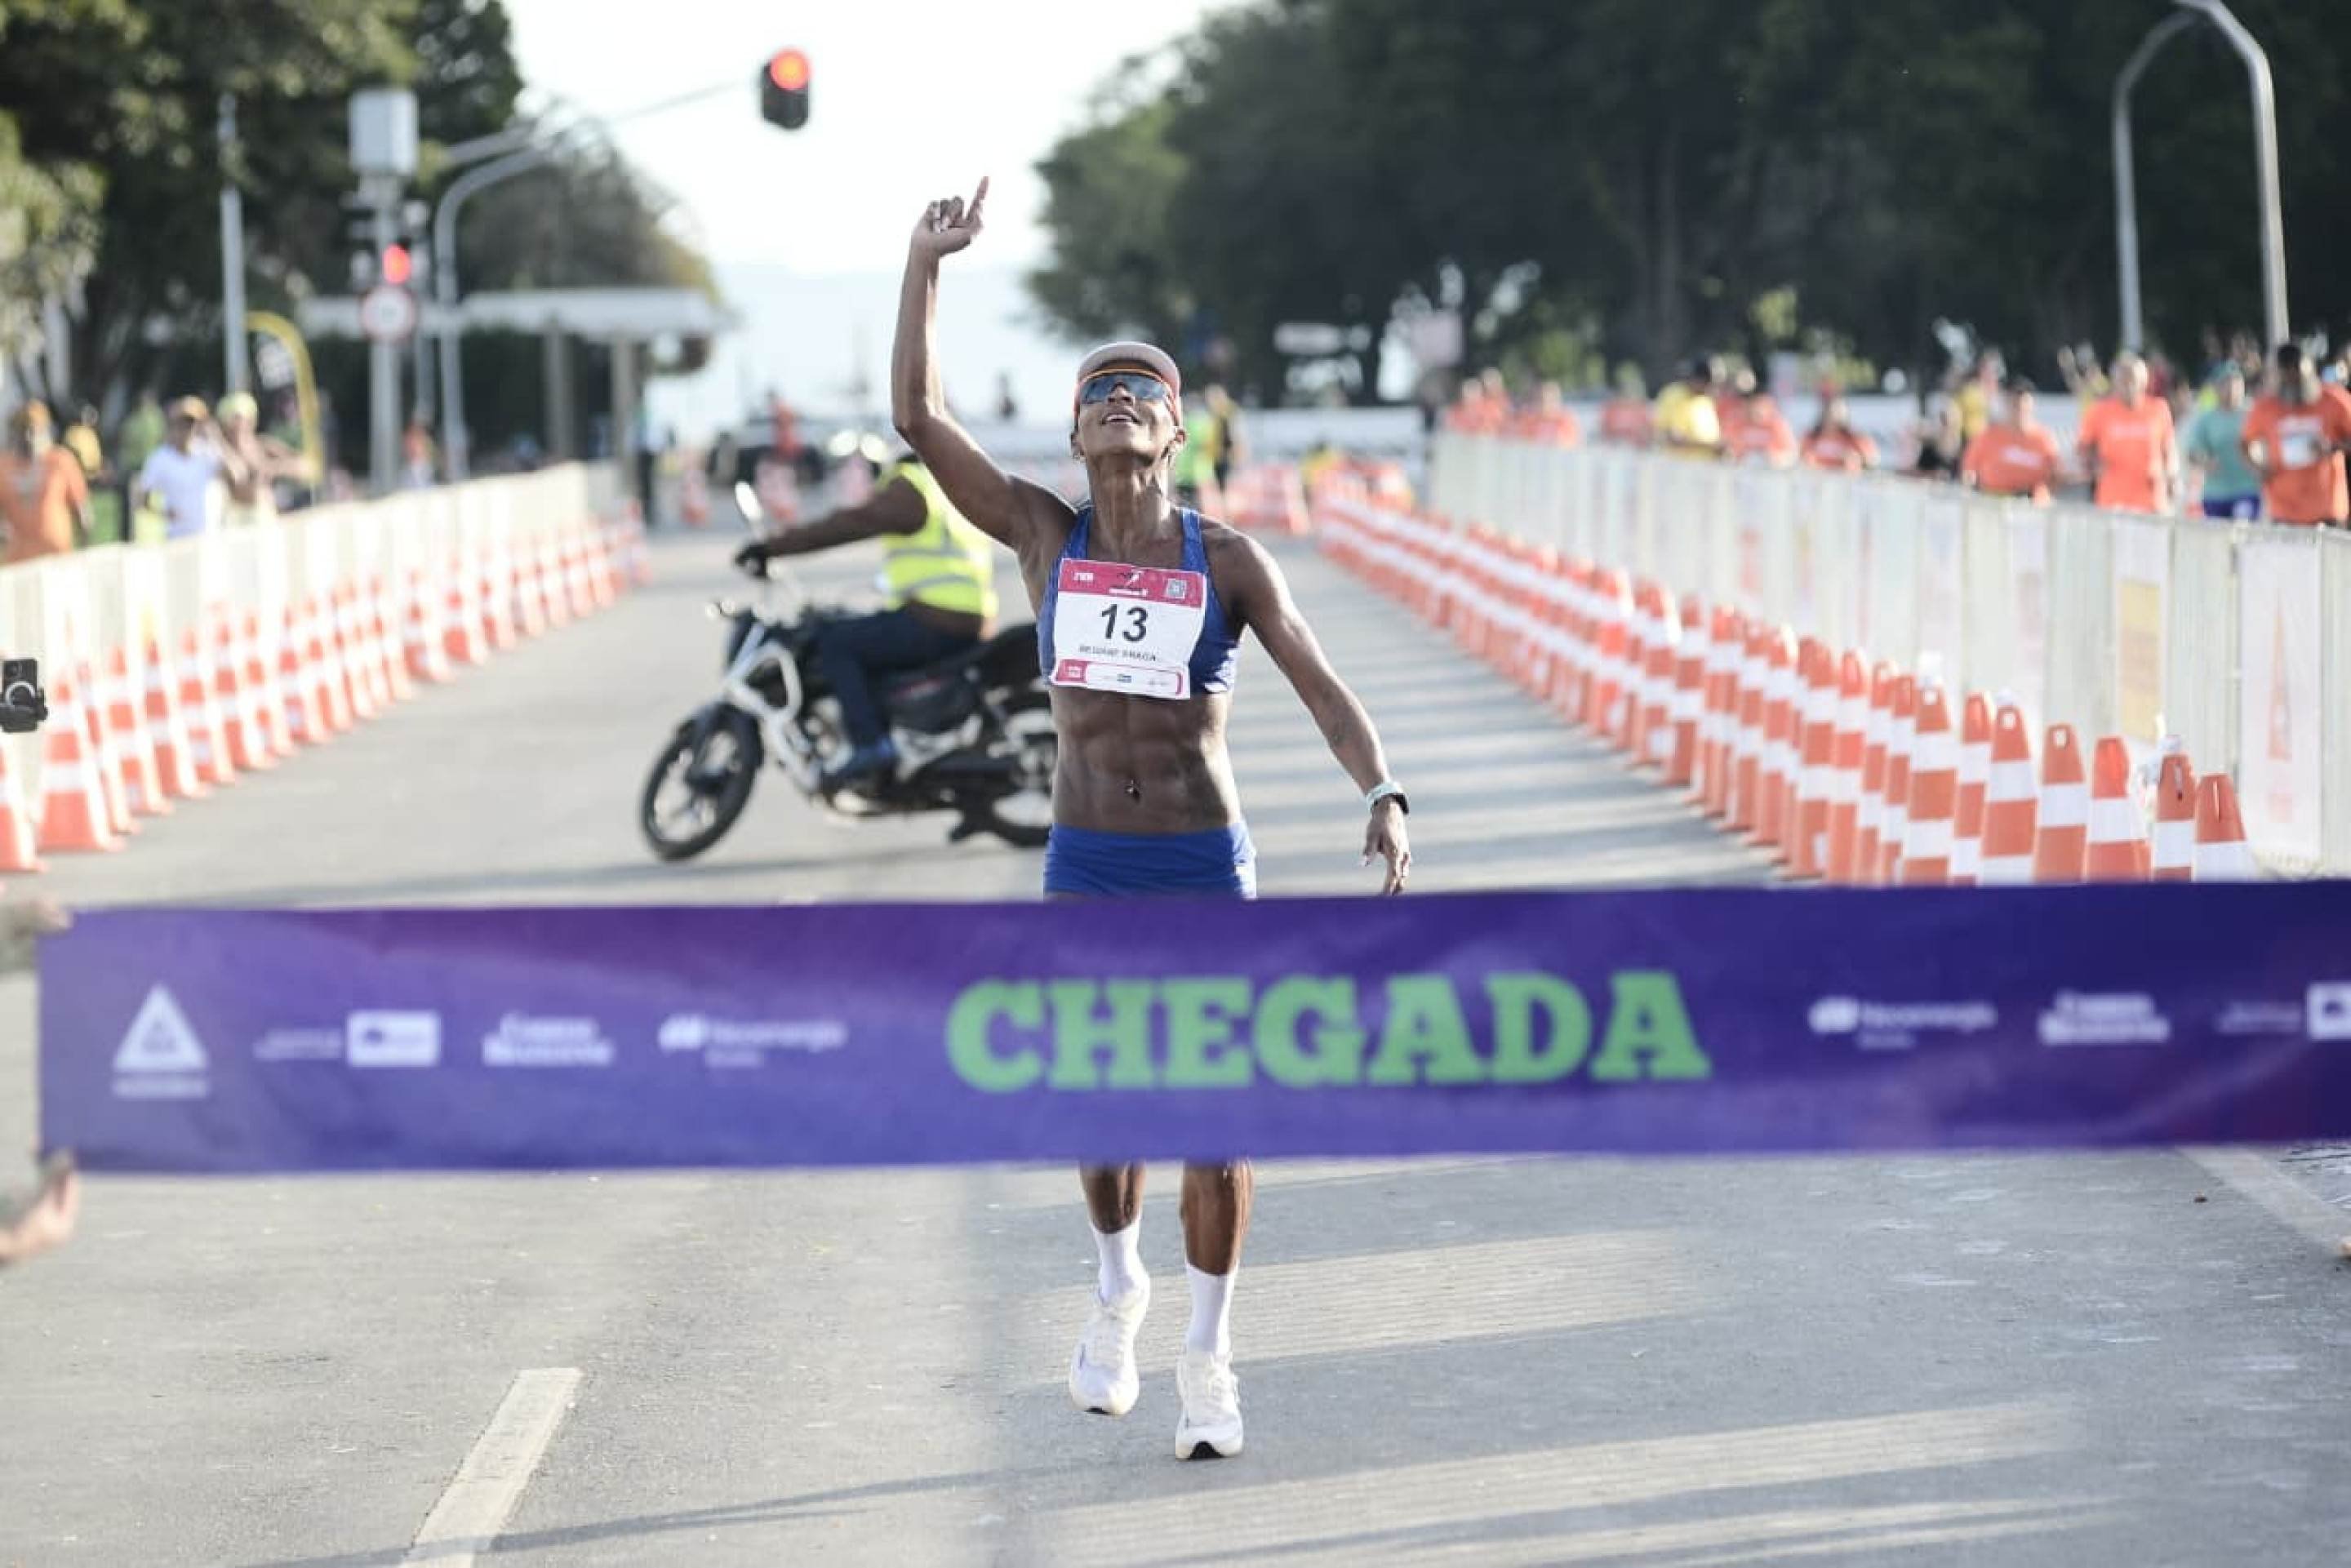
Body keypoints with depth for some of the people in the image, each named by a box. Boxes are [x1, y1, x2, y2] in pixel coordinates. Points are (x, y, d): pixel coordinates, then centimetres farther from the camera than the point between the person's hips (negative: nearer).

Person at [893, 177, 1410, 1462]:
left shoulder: (1229, 562, -2)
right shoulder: (1045, 536, 1)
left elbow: (1322, 688, -5)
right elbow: (916, 417, -6)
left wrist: (1383, 796, -21)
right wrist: (925, 266, -12)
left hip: (1206, 868, -1)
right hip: (1086, 866, 1)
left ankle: (1208, 1357, 12)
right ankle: (1117, 1283, 39)